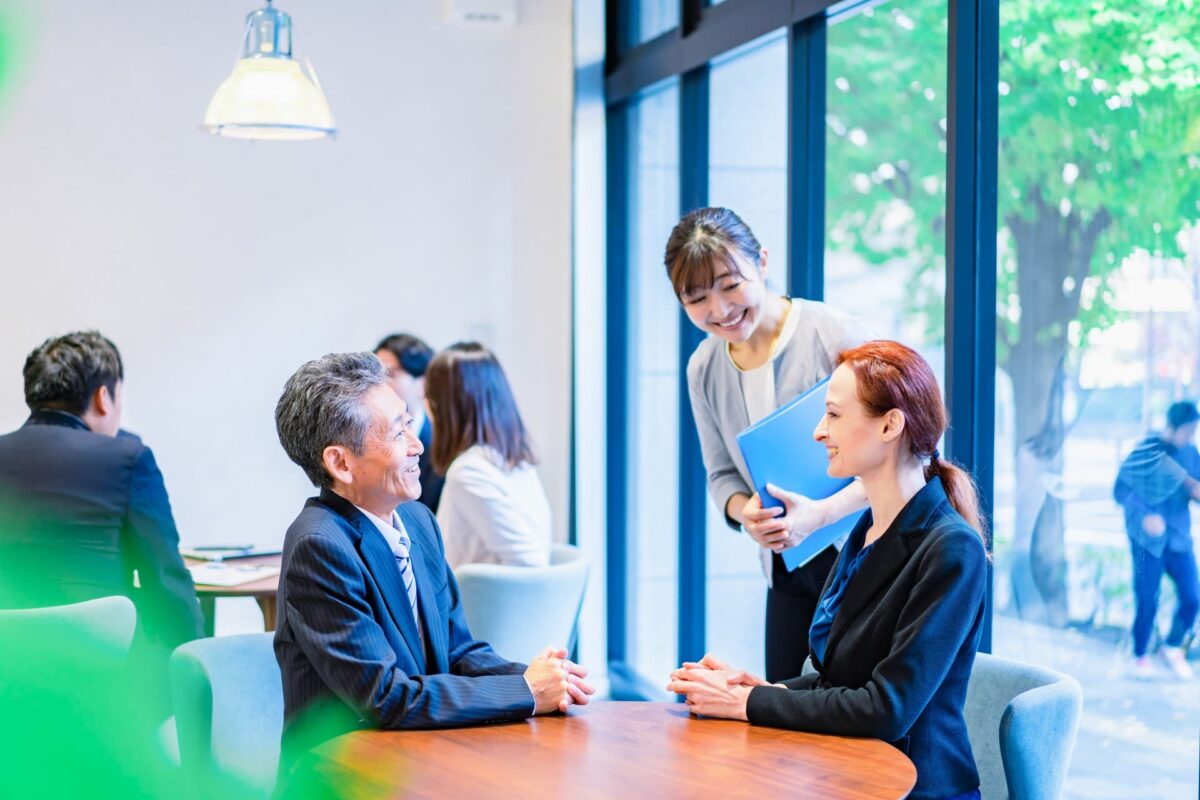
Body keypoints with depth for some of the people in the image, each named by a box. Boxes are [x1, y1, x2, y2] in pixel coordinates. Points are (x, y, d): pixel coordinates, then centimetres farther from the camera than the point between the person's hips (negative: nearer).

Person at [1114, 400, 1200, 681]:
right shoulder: (1145, 452, -11)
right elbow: (1121, 489, -10)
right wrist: (1145, 516, -24)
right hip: (1148, 540, -4)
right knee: (1147, 602, 0)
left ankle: (1173, 647, 25)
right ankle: (1140, 657, 22)